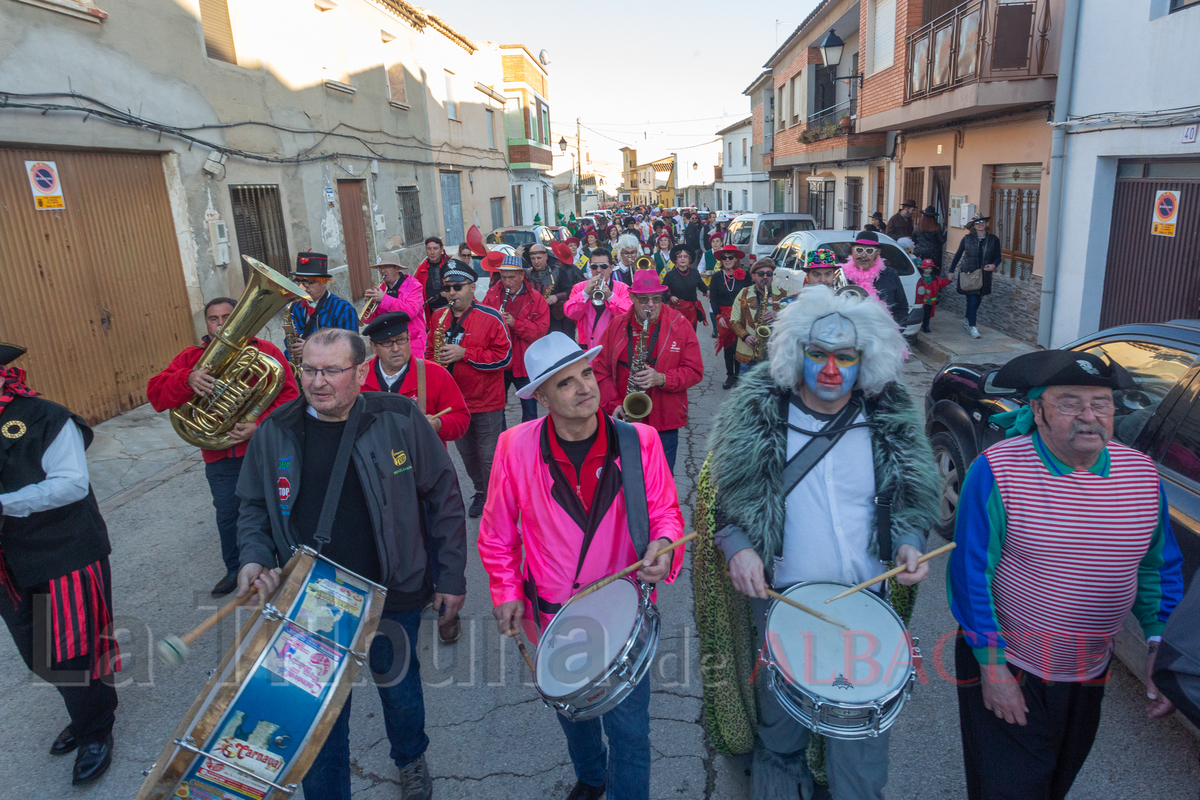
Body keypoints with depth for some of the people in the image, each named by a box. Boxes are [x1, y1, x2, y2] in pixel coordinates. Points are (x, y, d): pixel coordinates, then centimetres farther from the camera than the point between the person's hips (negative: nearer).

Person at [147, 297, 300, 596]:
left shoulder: (265, 352, -3)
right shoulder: (191, 357, 4)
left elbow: (288, 395, -10)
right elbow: (156, 395, -8)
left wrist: (260, 426, -23)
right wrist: (188, 379, -28)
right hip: (219, 456, 3)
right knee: (227, 515, 16)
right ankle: (234, 569, 37)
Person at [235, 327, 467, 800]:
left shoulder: (399, 420, -13)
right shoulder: (274, 433, -5)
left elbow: (443, 496, -6)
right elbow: (255, 507, 8)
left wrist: (451, 576, -4)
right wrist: (255, 559, -11)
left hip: (394, 598, -1)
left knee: (400, 690, 22)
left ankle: (411, 761, 54)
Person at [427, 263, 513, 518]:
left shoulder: (490, 317, -12)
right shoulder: (438, 317, 5)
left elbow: (505, 355, -16)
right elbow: (431, 350, 18)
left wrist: (464, 353, -22)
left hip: (486, 402, -5)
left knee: (488, 456, 3)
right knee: (467, 453, 19)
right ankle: (480, 492, 39)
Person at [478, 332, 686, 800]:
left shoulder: (638, 441, -16)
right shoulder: (516, 446, -15)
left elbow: (665, 512, -6)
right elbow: (496, 531, -1)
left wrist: (663, 544, -27)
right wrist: (506, 591, -6)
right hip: (551, 616, 2)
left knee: (629, 730, 9)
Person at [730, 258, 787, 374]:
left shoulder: (782, 295, 6)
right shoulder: (743, 294, 6)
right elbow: (734, 321, 6)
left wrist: (779, 316, -18)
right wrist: (745, 336, -12)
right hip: (747, 354, 0)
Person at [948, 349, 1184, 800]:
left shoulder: (1142, 474, -5)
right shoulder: (997, 470, -21)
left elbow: (1160, 567, 8)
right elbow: (970, 574, -17)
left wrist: (1160, 644, -2)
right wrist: (991, 666, -16)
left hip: (1089, 672, 5)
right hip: (1005, 667, -5)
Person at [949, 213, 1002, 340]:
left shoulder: (993, 239, 4)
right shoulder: (967, 239, 1)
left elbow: (998, 257, 6)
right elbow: (958, 255, 9)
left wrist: (994, 265, -15)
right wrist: (952, 270, 10)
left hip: (984, 276, 2)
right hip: (968, 275, -2)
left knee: (977, 301, 11)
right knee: (972, 300, -9)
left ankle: (967, 320, 34)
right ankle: (973, 327, -6)